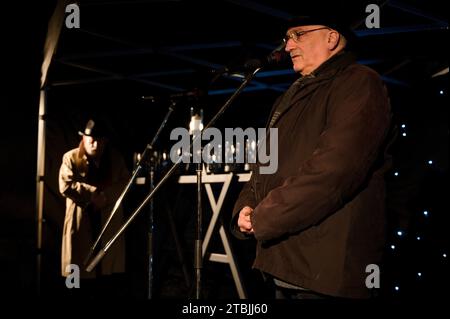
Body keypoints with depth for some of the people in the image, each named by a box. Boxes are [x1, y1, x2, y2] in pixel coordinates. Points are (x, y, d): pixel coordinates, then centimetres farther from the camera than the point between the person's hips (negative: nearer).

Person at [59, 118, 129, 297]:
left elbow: (125, 183, 0)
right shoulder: (71, 158, -1)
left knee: (110, 272, 2)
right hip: (82, 223, -2)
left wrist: (104, 196, -16)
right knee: (83, 273, 1)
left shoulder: (115, 159, 8)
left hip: (109, 223, 2)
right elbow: (66, 186, -12)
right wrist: (96, 192, -15)